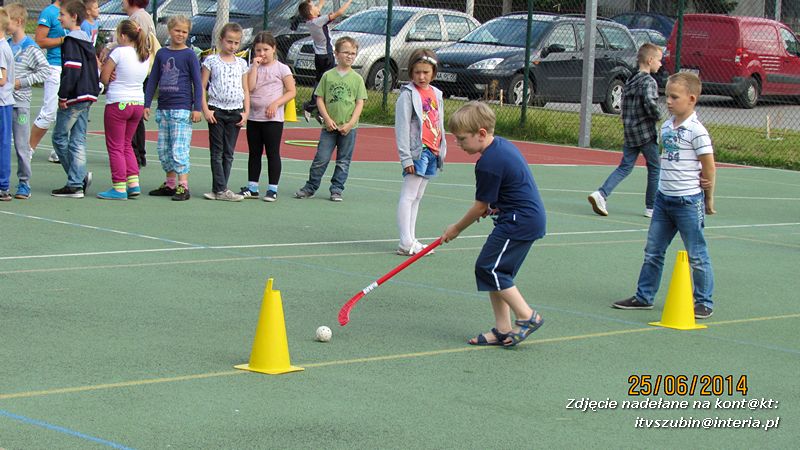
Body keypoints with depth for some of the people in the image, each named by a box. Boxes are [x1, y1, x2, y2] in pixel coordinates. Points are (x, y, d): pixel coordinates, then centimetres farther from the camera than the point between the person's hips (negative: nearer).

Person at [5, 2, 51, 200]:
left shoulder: (30, 49, -10)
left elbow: (45, 71, -14)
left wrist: (21, 82, -15)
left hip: (20, 103, -6)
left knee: (22, 146, -1)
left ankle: (24, 184, 7)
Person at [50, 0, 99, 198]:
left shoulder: (70, 41, -13)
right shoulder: (87, 41, 15)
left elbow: (71, 71, -21)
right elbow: (95, 68, 19)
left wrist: (63, 96, -16)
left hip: (74, 98, -9)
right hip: (88, 96, 9)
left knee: (59, 137, 1)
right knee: (78, 141, 7)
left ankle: (81, 176, -2)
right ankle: (76, 185, 4)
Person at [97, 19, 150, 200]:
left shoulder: (119, 52, -13)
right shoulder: (146, 55, 5)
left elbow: (104, 78, -11)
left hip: (118, 103, -6)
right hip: (138, 103, 6)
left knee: (115, 147, 2)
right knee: (126, 144, 19)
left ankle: (119, 188, 0)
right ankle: (134, 183, 11)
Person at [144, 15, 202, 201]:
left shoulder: (189, 55, -2)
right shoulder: (161, 54, 11)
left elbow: (197, 83, -2)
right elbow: (153, 80, 15)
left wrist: (197, 108, -8)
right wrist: (147, 105, 10)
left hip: (182, 109, -6)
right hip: (163, 108, 6)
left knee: (179, 149, -11)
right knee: (163, 149, 9)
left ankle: (183, 186, -8)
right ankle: (170, 184, 19)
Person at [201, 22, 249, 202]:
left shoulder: (241, 64, 9)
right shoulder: (211, 61, 0)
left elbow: (245, 90, 12)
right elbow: (202, 87, -1)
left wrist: (246, 112, 3)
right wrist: (205, 110, -10)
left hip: (236, 112, 3)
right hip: (216, 111, -3)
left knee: (228, 153, 4)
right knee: (217, 152, -3)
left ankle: (219, 190, 9)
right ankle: (221, 190, -3)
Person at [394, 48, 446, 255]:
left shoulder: (436, 94, 15)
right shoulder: (408, 95, -7)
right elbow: (402, 127, -10)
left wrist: (441, 150, 18)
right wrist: (406, 158, -15)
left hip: (432, 152, 8)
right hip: (417, 151, -8)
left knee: (417, 198, 12)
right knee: (408, 196, -9)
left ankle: (411, 240, 16)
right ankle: (406, 244, -12)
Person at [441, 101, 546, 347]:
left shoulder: (489, 164, -20)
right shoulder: (503, 145, 10)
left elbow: (480, 207, -11)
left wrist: (457, 229, 4)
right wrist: (494, 206, 14)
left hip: (519, 221, -11)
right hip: (531, 217, 11)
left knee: (489, 268, -9)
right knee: (495, 270, 11)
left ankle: (527, 317, -2)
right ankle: (503, 329, 12)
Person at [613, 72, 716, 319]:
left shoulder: (696, 131, -14)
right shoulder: (666, 126, 8)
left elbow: (709, 167, -9)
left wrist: (708, 199, -2)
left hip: (688, 201, -7)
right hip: (664, 197, 8)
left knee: (696, 255, 2)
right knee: (653, 251, 12)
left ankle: (704, 303, 12)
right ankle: (644, 296, 21)